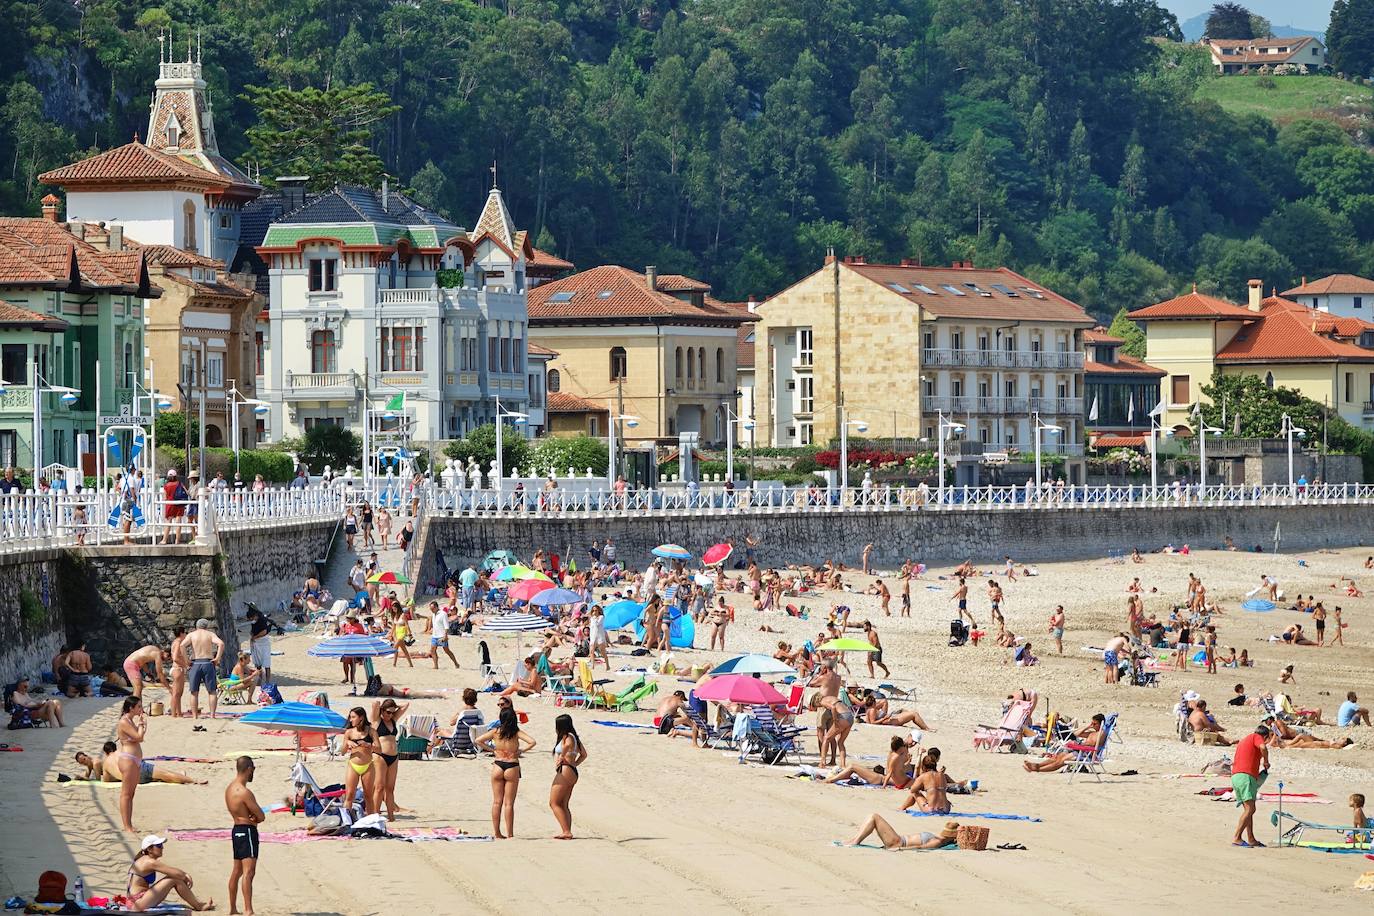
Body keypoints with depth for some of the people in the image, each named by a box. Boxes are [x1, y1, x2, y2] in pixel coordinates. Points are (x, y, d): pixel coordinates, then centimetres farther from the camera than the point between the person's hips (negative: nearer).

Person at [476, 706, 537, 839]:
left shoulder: (495, 732, -1)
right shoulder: (516, 733, -6)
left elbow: (478, 741, -1)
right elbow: (532, 742, -16)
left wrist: (491, 749, 5)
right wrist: (521, 750, -3)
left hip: (498, 767, 2)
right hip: (512, 767, -2)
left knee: (497, 802, 10)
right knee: (509, 803, 2)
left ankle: (497, 833, 11)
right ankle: (510, 834, 3)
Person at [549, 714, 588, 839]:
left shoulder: (567, 737, -11)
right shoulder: (574, 737, 18)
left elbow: (567, 745, -35)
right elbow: (583, 755, 28)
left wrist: (562, 757, -21)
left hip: (565, 771, -10)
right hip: (573, 772, 10)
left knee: (554, 803, -7)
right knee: (563, 805, 12)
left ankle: (566, 832, -15)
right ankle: (568, 832, 7)